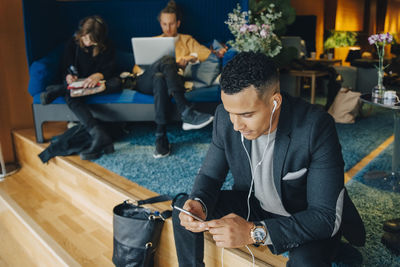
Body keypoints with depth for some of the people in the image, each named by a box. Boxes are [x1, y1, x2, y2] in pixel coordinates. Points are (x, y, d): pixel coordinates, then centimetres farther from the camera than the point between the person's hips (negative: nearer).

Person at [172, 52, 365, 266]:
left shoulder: (317, 127, -30)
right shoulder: (225, 116, -17)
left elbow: (327, 217, -30)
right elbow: (210, 174, -3)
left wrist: (254, 232, -40)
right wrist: (199, 203, -27)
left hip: (307, 219, -4)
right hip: (254, 205, 4)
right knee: (183, 208, -7)